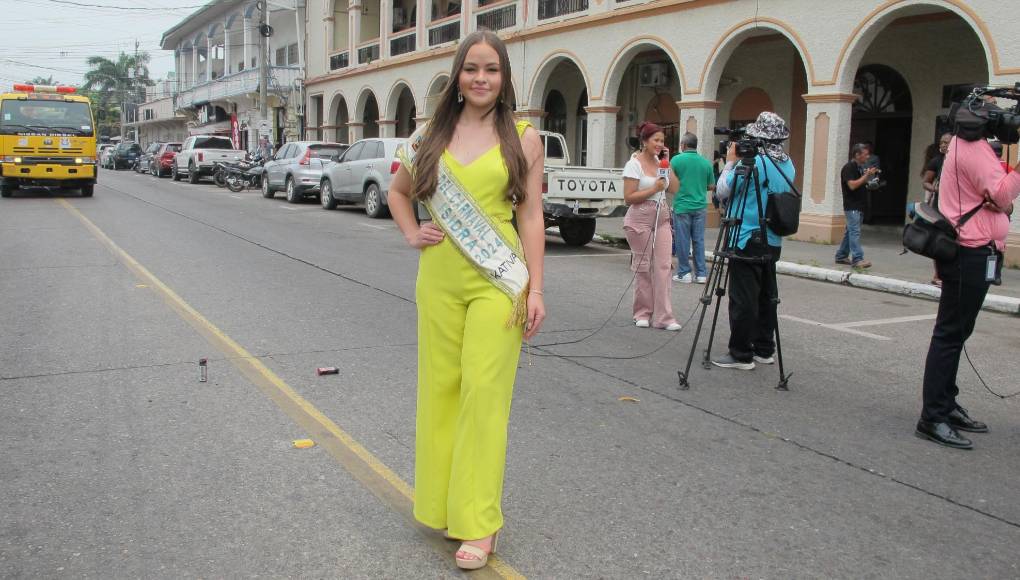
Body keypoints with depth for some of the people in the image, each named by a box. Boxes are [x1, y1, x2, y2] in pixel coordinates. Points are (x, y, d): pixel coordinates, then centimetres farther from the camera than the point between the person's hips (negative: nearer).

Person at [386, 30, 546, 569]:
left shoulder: (523, 137, 2)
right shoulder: (431, 135, 8)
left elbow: (531, 215, 1)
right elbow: (398, 190, 23)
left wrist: (535, 288, -4)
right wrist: (412, 233, 6)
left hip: (496, 281, -3)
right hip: (439, 278, 3)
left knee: (483, 393, -5)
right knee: (441, 388, 9)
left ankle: (478, 523, 5)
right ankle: (443, 503, 25)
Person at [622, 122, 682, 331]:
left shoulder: (660, 162, 13)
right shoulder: (634, 164, -6)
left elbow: (674, 189, 8)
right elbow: (628, 197, -11)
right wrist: (653, 189, -16)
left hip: (662, 219, 6)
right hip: (640, 220, -6)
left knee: (663, 266, -3)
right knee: (643, 267, -1)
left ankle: (663, 317, -3)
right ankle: (643, 314, 12)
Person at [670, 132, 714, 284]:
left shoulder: (676, 160, -6)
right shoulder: (706, 162, 4)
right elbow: (711, 186, 9)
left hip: (682, 206, -3)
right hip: (700, 207, 3)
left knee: (682, 240, 3)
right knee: (699, 240, 8)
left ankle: (684, 273, 7)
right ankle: (701, 273, 10)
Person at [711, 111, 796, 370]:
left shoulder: (751, 162, -15)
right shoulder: (788, 165, 8)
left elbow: (722, 191, -6)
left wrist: (730, 162, 6)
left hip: (747, 240, -8)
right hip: (772, 242, 8)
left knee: (743, 300, -4)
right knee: (766, 296, 14)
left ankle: (741, 354, 0)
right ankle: (764, 349, 22)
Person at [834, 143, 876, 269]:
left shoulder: (860, 168, 16)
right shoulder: (848, 168, -12)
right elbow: (852, 185, -21)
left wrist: (870, 175, 9)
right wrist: (867, 175, -19)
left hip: (859, 206, 9)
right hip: (852, 206, -9)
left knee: (850, 231, 13)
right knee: (855, 232, -14)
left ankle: (841, 256, 20)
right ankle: (857, 259, -19)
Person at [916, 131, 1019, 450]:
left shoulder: (970, 144, 17)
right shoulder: (973, 148, -14)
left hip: (971, 252, 10)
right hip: (972, 253, -10)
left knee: (955, 332, 14)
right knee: (951, 334, -10)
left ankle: (946, 406, 23)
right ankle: (932, 418, -8)